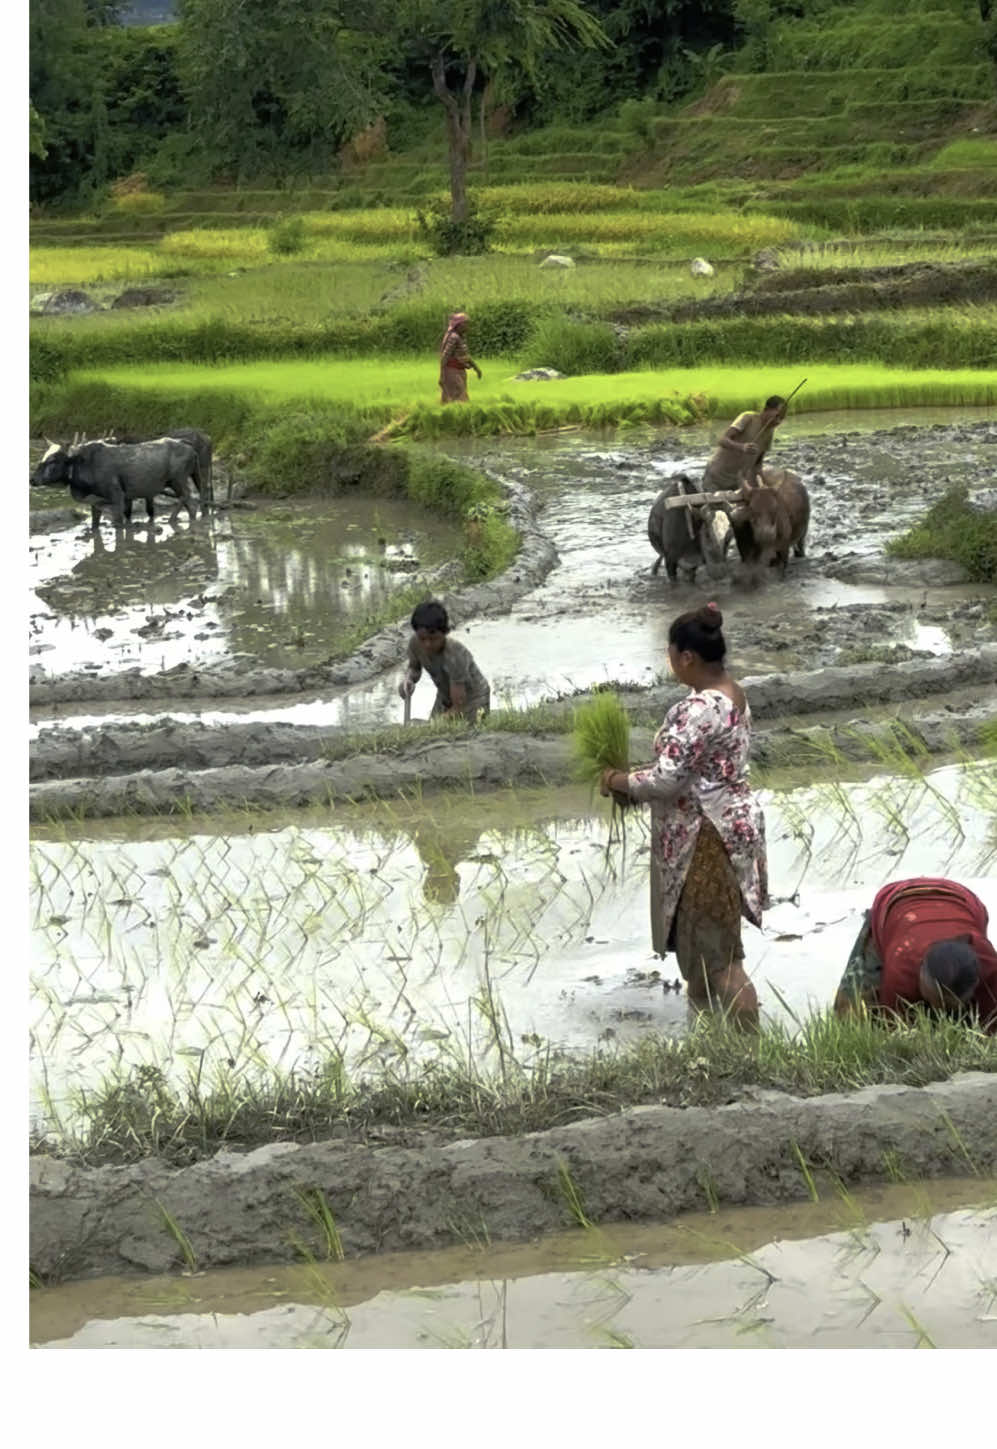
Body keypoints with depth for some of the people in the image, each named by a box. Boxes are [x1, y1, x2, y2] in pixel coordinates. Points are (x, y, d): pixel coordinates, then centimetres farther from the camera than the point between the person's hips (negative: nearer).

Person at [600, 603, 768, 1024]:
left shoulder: (700, 708, -25)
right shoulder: (732, 694, 6)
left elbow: (667, 780, -26)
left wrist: (618, 780, -8)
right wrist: (636, 778, 12)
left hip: (706, 839, -10)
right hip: (727, 827, 10)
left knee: (713, 950, -2)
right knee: (700, 938, 24)